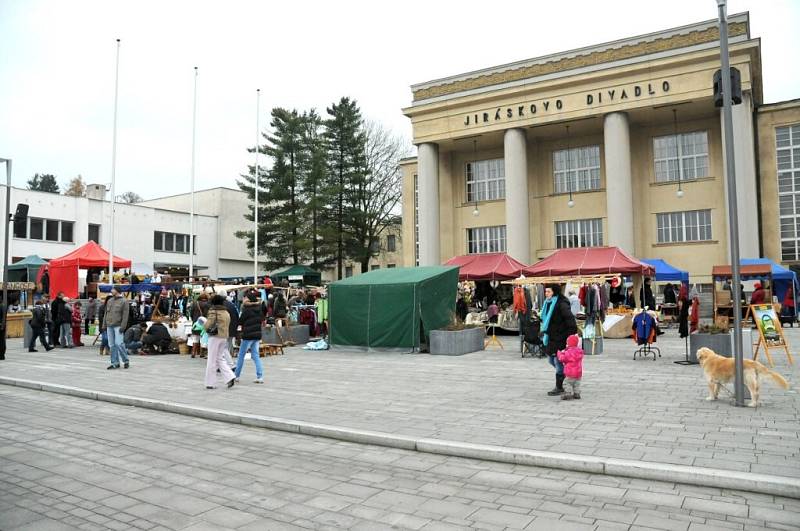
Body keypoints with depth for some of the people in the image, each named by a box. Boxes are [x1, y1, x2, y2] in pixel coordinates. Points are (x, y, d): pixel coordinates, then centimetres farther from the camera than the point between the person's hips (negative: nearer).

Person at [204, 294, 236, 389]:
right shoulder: (226, 312, 11)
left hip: (215, 336, -6)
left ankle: (210, 383, 9)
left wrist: (205, 326, 7)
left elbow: (208, 325, -14)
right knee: (220, 358, 17)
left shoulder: (213, 311, -9)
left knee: (211, 360, 3)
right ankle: (230, 377, 3)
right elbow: (227, 324, 11)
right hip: (224, 337, 7)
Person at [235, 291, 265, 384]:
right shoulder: (259, 308, 4)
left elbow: (240, 321, -7)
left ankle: (236, 375, 16)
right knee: (255, 355, 8)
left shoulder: (247, 309, -14)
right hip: (257, 334, 6)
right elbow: (262, 319, 13)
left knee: (241, 355, 7)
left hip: (248, 334, -6)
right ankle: (260, 376, -1)